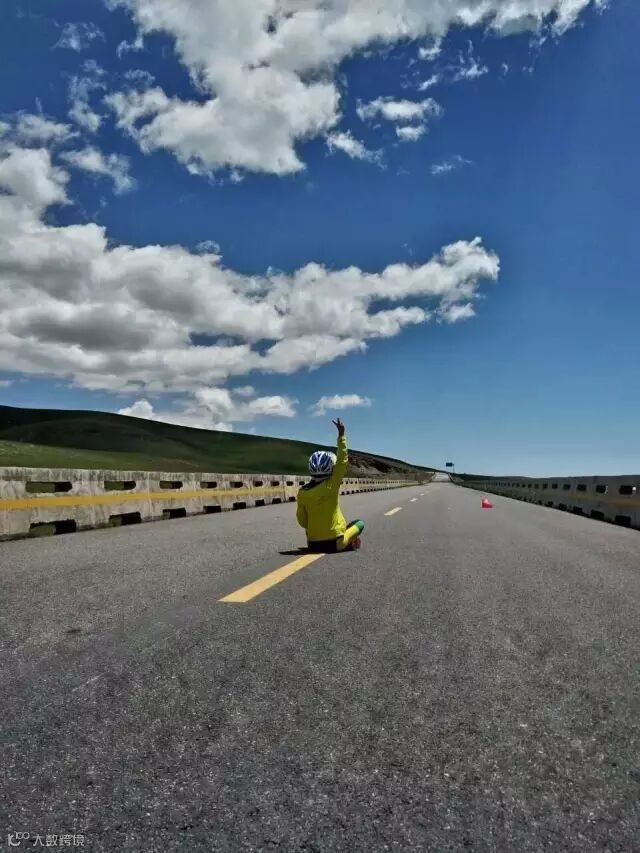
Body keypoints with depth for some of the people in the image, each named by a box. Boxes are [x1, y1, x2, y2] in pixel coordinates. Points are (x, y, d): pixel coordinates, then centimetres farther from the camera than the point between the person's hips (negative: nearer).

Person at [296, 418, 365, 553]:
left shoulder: (302, 493, -6)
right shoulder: (331, 486, -16)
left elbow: (302, 521, 1)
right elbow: (342, 460, -10)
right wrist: (341, 435, -7)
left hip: (313, 545, 3)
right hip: (334, 543, -3)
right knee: (360, 523, 17)